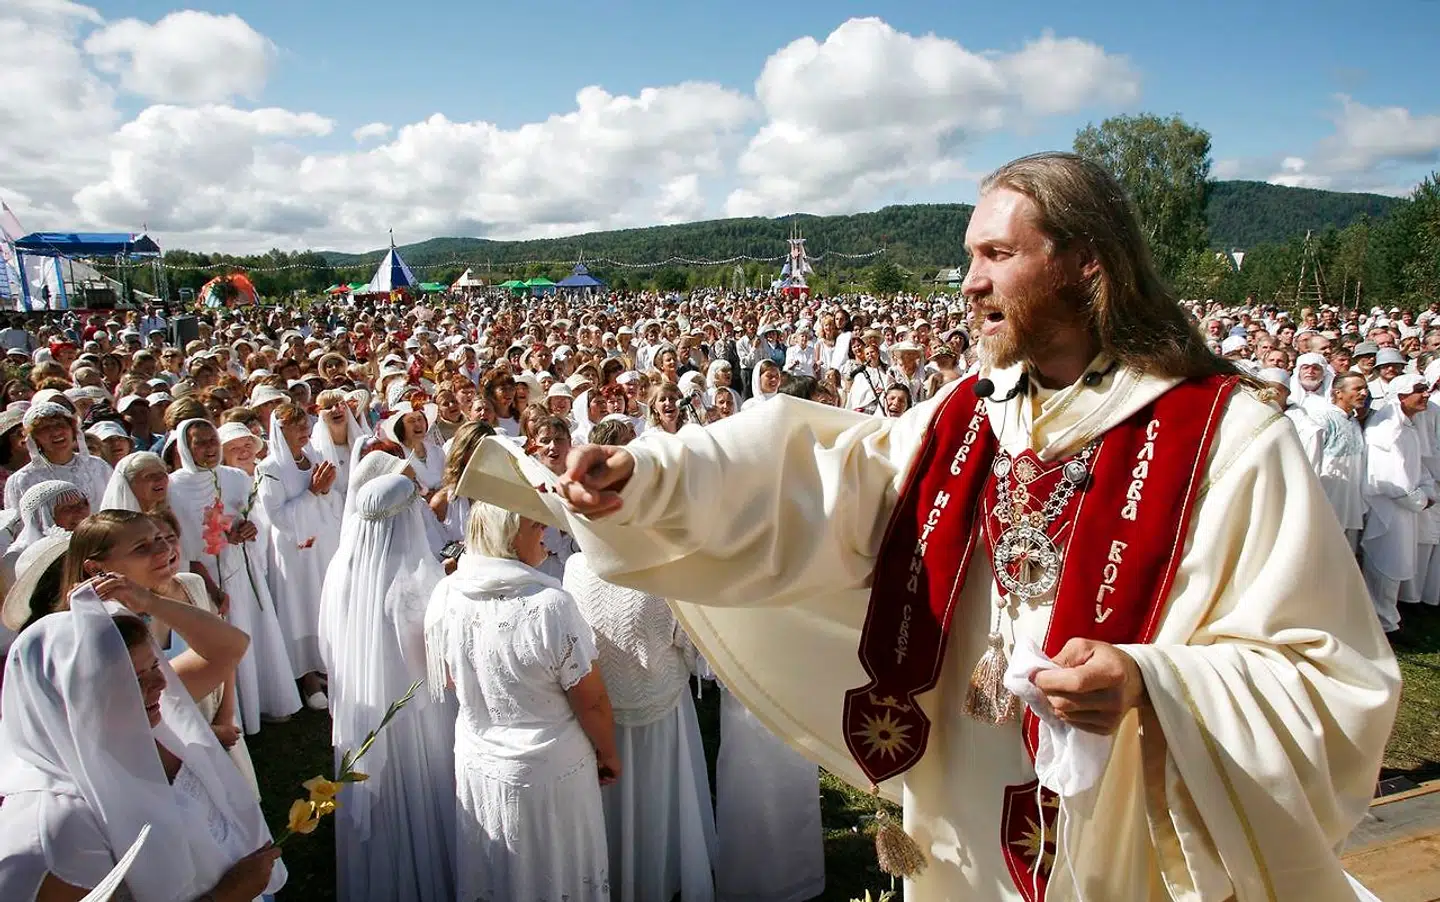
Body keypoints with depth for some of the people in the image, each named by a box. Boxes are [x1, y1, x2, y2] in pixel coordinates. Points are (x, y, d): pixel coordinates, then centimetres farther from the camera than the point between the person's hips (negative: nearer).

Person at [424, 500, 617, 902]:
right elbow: (591, 701, -19)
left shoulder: (445, 595, -13)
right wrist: (608, 753, -1)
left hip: (477, 764, 5)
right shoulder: (550, 605, -29)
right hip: (550, 773, -5)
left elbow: (450, 679, 3)